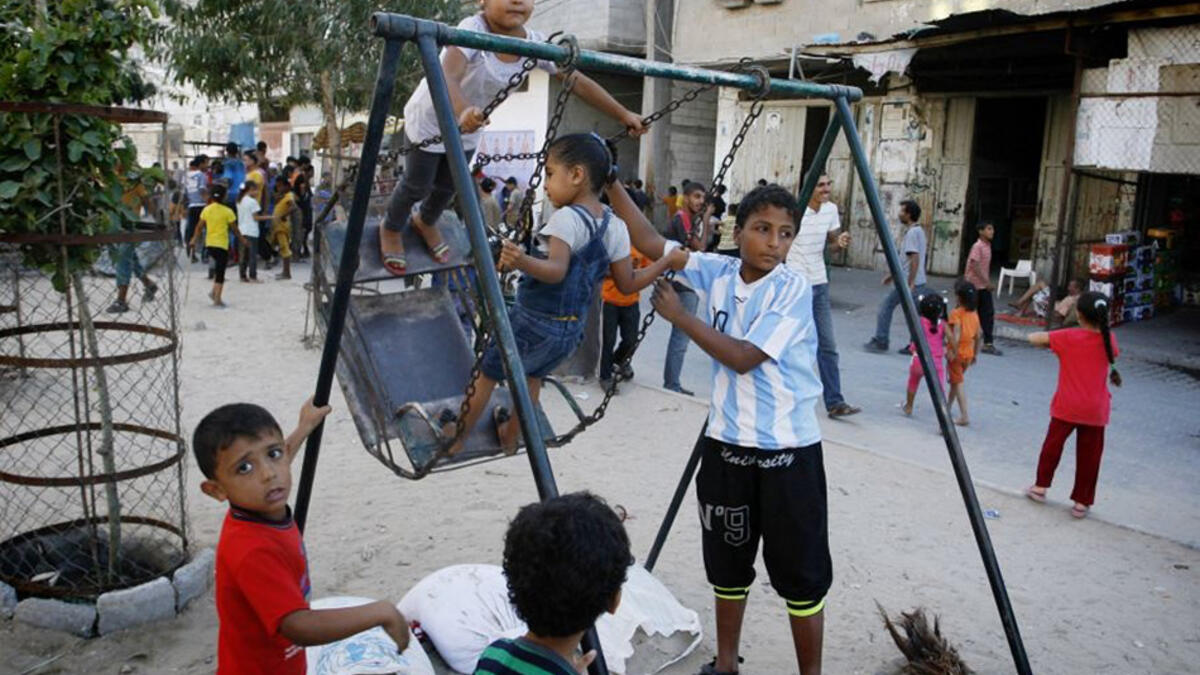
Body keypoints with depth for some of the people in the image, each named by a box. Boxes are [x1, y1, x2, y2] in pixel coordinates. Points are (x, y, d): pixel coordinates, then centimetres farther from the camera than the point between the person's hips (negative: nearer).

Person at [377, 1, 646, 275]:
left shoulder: (535, 43, -21)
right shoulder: (473, 29, -37)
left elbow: (578, 82, -15)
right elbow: (447, 78, -52)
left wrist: (623, 115, -17)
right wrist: (462, 111, -73)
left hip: (468, 125, 5)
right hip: (431, 118, -5)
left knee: (449, 185, 22)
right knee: (418, 185, 12)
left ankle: (425, 222, 55)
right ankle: (391, 228, 44)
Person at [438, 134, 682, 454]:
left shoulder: (567, 218, -22)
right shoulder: (615, 227, -3)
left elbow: (557, 270, -35)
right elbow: (627, 284, 0)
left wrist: (523, 262, -52)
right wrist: (667, 261, 9)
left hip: (532, 321, -6)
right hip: (570, 330, 6)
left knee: (487, 373, 15)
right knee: (532, 375, 30)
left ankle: (457, 437, 30)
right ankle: (510, 436, 45)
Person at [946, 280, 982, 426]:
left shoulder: (956, 313, -15)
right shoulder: (974, 315, 6)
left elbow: (956, 334, -27)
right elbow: (978, 337, 10)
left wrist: (953, 351, -21)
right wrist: (975, 354, 18)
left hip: (956, 353, -7)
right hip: (968, 353, 7)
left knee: (958, 382, -2)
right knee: (956, 380, 23)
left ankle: (964, 416, -7)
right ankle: (948, 407, 39)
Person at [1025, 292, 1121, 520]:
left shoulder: (1068, 337, -13)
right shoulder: (1109, 339, -4)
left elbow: (1033, 338, -11)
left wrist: (1051, 342, 6)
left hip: (1066, 406, -1)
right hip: (1095, 409, 2)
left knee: (1053, 445, 17)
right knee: (1089, 455, 10)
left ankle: (1040, 487, 28)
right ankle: (1081, 502, 16)